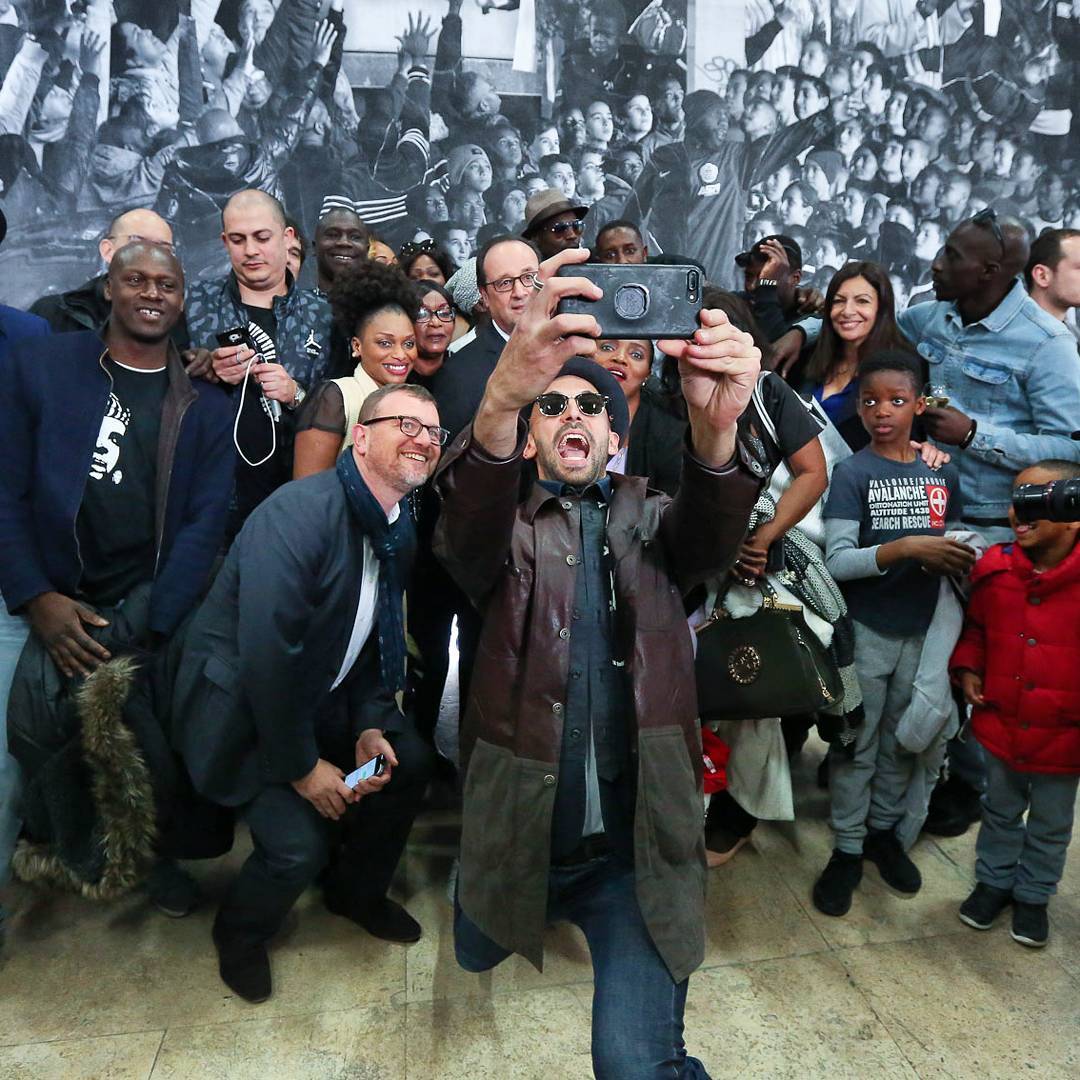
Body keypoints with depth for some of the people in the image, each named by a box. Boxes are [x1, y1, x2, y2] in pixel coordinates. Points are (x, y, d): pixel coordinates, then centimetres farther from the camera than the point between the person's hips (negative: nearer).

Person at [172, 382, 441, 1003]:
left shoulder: (399, 529, -2)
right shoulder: (300, 513, -29)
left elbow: (374, 637, 7)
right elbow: (268, 654, -30)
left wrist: (369, 724, -6)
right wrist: (303, 767, -20)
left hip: (322, 696, 8)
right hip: (240, 703, -8)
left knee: (410, 762, 0)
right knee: (299, 844, -16)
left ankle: (357, 892, 29)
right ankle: (240, 936, 21)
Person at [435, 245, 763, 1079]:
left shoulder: (648, 522, 6)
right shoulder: (509, 533, 2)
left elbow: (707, 540, -17)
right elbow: (466, 535, -22)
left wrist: (715, 429, -39)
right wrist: (502, 397, -43)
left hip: (637, 844, -1)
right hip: (517, 836, 2)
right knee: (478, 960, 27)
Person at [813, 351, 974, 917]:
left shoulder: (943, 472, 4)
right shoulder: (852, 473, -9)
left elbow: (953, 545, 13)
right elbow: (837, 561, -17)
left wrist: (948, 560, -6)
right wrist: (905, 547, -28)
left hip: (922, 631, 4)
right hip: (866, 631, -4)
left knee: (902, 741, 17)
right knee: (857, 745, 6)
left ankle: (886, 830, 37)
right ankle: (847, 850, 21)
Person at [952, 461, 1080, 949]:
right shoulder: (994, 566, -9)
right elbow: (975, 626, 8)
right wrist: (966, 668, -4)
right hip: (1001, 722, 2)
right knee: (1000, 811, 23)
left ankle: (1033, 895, 42)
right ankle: (994, 880, 44)